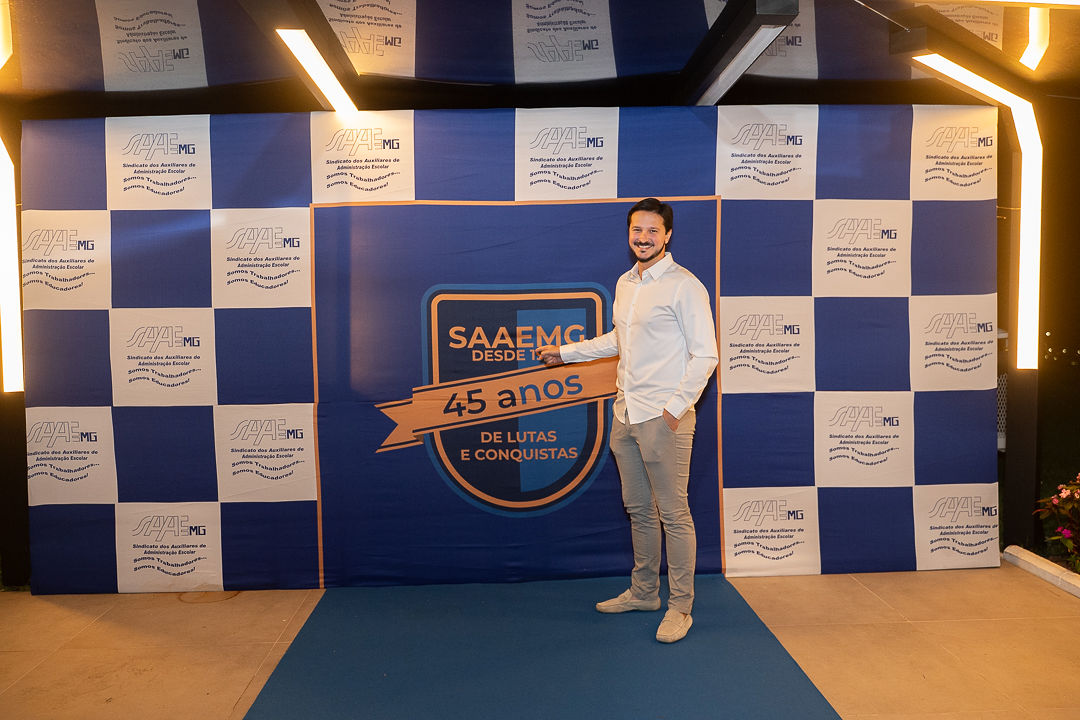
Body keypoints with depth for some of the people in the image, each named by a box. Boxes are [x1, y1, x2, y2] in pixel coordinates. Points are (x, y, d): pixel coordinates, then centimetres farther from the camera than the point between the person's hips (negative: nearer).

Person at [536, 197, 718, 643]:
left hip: (664, 418, -8)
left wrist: (676, 407, -16)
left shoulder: (684, 286, -10)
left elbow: (705, 355, -12)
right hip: (625, 414, 8)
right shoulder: (625, 284, 14)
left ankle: (680, 607, 12)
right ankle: (643, 592, 31)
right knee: (638, 509, 16)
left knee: (674, 514, 0)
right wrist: (565, 353, 29)